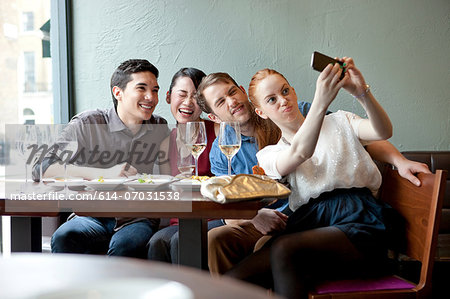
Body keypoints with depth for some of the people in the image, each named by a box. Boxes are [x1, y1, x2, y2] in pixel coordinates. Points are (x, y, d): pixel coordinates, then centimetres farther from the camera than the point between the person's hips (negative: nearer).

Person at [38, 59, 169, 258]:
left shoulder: (160, 128, 11)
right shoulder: (87, 124, -2)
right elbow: (41, 168, -12)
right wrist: (104, 173, -20)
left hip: (139, 219, 2)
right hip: (91, 216, -1)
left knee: (125, 245, -33)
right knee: (64, 238, -34)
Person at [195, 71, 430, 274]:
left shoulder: (299, 114, 1)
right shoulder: (220, 152, 7)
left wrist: (400, 161, -19)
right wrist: (254, 216, -20)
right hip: (263, 226, 3)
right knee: (215, 238, -24)